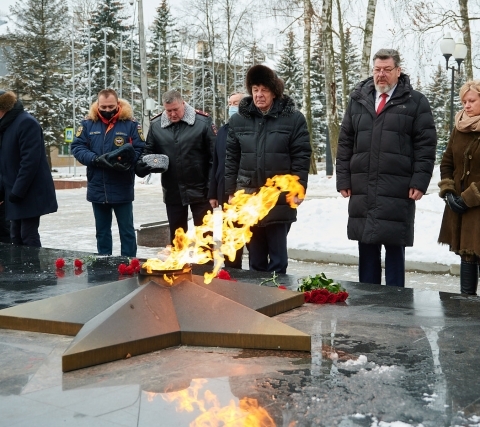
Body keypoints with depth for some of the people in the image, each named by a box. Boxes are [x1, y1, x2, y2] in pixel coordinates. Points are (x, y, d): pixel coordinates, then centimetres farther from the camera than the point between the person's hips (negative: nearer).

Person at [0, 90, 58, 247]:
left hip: (31, 193, -9)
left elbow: (30, 161, -22)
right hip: (16, 192, 9)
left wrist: (17, 191, -21)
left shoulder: (26, 123, -16)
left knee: (28, 236, -6)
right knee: (16, 237, 10)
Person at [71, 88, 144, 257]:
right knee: (102, 231, 15)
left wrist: (126, 159, -24)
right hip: (97, 189, 3)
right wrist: (96, 159, -17)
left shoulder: (130, 124, -4)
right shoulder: (88, 124, 2)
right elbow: (76, 147, -1)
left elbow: (140, 150, -4)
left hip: (122, 189, -3)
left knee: (126, 230, 6)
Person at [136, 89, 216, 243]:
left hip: (199, 191, -3)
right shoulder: (156, 125, 2)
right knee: (177, 237, 15)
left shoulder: (203, 122, -8)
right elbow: (148, 153, 12)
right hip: (173, 192, 3)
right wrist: (142, 167, -11)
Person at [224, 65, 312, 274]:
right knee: (255, 257, 12)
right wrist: (231, 192, 7)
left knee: (277, 257, 4)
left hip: (279, 199, -3)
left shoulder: (293, 118, -3)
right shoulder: (238, 119, 6)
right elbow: (232, 158, 10)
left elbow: (301, 156, -4)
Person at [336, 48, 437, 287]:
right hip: (362, 190, 3)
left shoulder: (415, 102, 2)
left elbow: (426, 145, -2)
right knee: (366, 250, 10)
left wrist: (419, 182, -10)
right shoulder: (358, 100, 12)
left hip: (397, 191, -3)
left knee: (394, 249, 3)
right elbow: (345, 143, 12)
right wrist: (343, 179, 5)